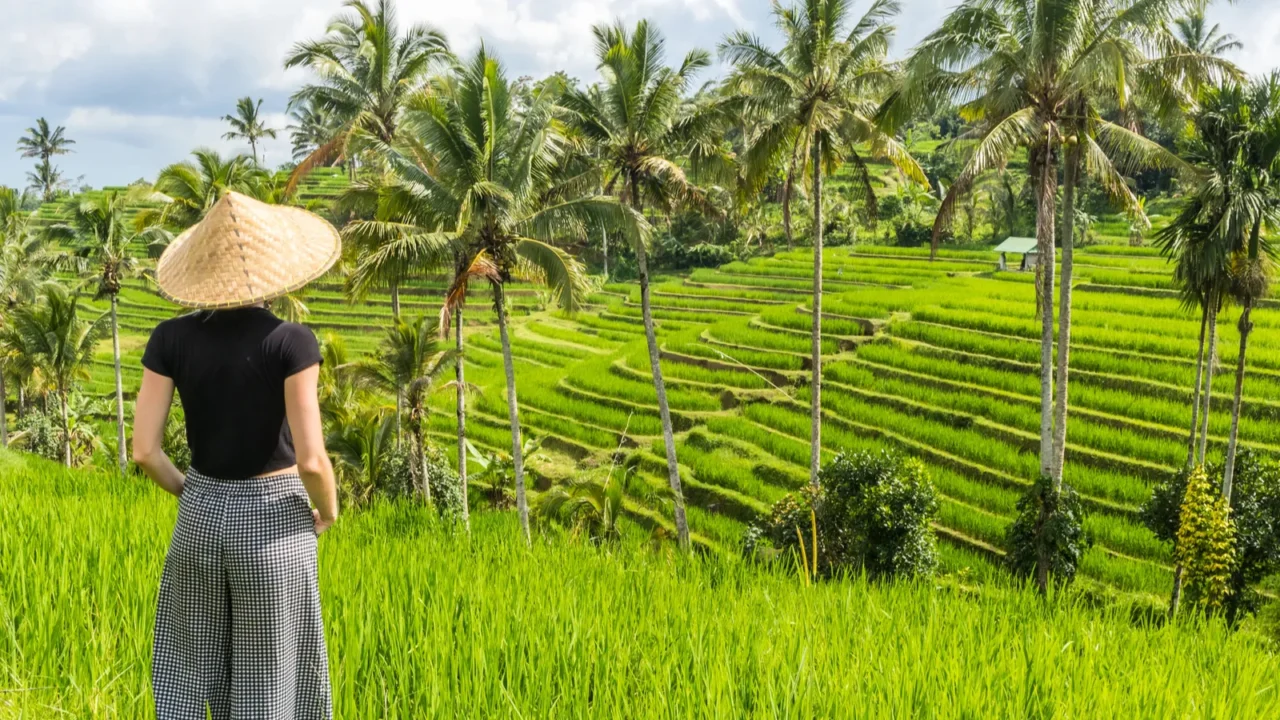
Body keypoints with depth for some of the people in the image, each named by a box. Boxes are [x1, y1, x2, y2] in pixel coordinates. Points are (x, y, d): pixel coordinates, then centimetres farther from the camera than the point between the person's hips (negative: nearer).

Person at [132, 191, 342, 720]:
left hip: (202, 518, 4)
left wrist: (189, 494, 13)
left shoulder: (171, 338, -6)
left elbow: (144, 450, -6)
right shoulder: (290, 341, -17)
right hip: (276, 524, -3)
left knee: (185, 677, 20)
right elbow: (310, 459, -21)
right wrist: (328, 510, 0)